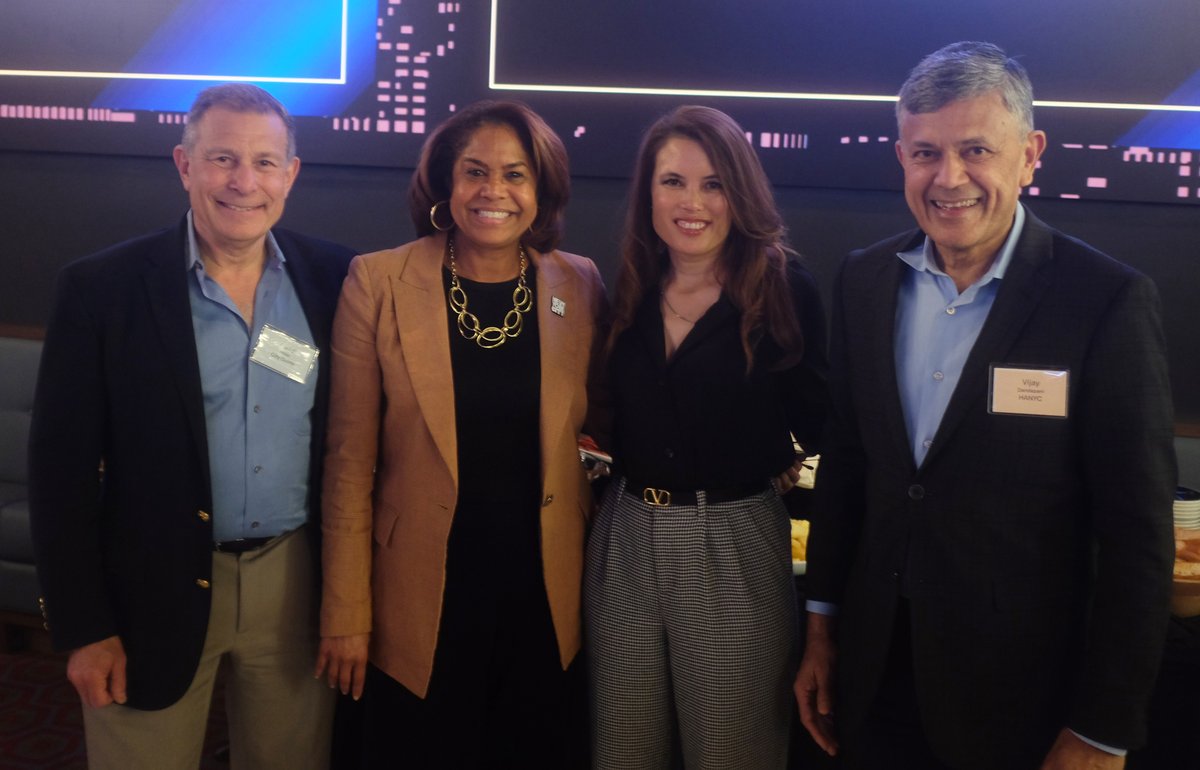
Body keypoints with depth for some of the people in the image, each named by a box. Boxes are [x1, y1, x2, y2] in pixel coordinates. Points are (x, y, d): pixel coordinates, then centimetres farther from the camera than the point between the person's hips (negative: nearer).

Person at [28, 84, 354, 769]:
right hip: (155, 590, -2)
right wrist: (83, 626, -7)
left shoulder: (335, 277, -2)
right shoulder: (104, 287, -9)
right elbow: (63, 467, -7)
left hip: (296, 583, 2)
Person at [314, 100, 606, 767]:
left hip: (546, 600, 2)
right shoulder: (379, 283, -7)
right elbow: (351, 462, -5)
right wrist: (346, 613, -4)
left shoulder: (581, 286, -1)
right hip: (420, 604, -2)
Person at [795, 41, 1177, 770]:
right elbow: (845, 462, 7)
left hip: (1019, 699, -4)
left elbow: (1138, 536, -12)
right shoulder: (864, 280, -1)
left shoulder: (1109, 300, -15)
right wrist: (823, 625, 9)